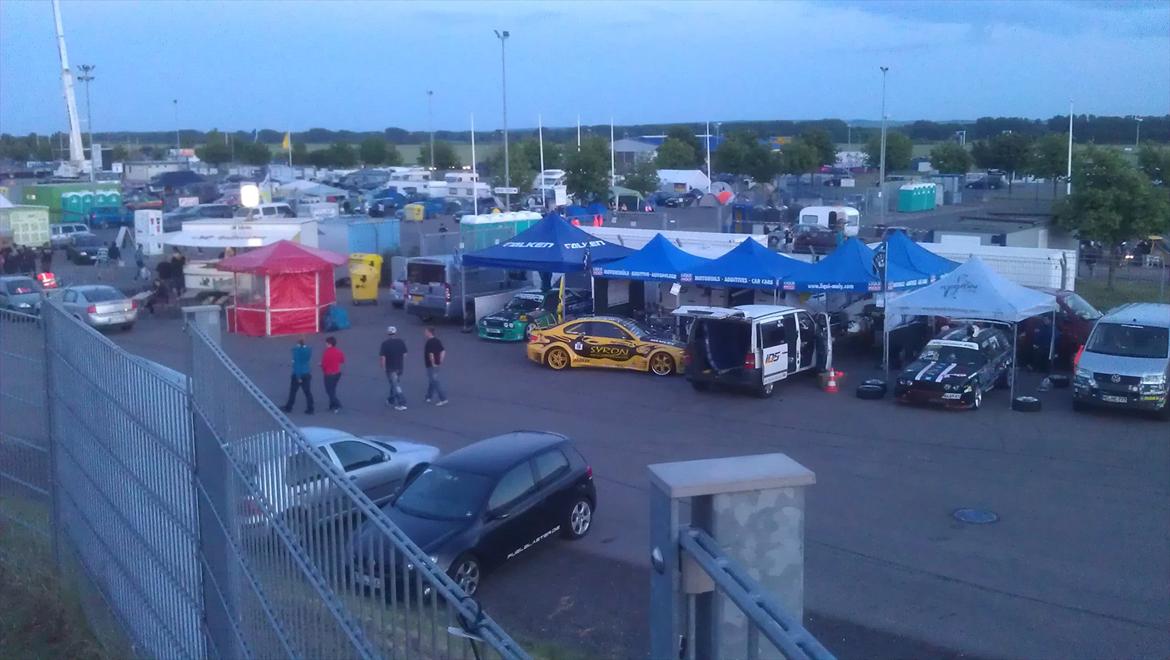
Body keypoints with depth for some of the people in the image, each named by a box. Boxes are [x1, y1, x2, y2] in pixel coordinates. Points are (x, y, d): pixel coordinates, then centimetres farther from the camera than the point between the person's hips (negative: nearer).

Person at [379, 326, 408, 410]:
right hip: (399, 367, 5)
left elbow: (383, 357, -14)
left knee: (396, 385, -3)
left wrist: (383, 367, -1)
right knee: (395, 384, 20)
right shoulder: (401, 342, -1)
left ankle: (402, 403, -7)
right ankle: (391, 400, 34)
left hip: (390, 368, -5)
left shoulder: (385, 344, -14)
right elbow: (404, 355, 3)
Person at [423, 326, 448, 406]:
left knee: (435, 381, -6)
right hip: (437, 364, 10)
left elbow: (431, 354, -29)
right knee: (432, 380, 20)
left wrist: (433, 363, -19)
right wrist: (441, 361, 10)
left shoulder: (429, 342, -20)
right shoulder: (437, 340, 8)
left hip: (431, 365, -10)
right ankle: (429, 397, 32)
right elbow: (443, 351, 10)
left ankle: (443, 399, -9)